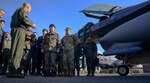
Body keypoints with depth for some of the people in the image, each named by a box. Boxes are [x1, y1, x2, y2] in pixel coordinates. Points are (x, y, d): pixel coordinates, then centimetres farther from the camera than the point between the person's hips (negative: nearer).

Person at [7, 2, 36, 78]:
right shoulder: (23, 9, 8)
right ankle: (12, 70, -28)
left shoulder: (17, 11, 35)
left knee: (15, 49, 3)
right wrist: (32, 24, 0)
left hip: (14, 29, 9)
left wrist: (27, 25, 25)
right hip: (19, 29, -9)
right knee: (18, 50, -18)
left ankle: (11, 70, -1)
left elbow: (13, 18, 26)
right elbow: (23, 18, -12)